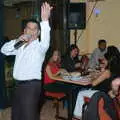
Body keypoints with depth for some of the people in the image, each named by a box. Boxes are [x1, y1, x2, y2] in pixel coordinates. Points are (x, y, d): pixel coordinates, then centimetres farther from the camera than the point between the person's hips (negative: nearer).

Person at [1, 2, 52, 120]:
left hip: (32, 85, -7)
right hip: (18, 84, 7)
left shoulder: (39, 46, -9)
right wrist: (17, 41, -12)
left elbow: (45, 43, -33)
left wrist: (45, 20, -45)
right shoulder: (21, 46, 12)